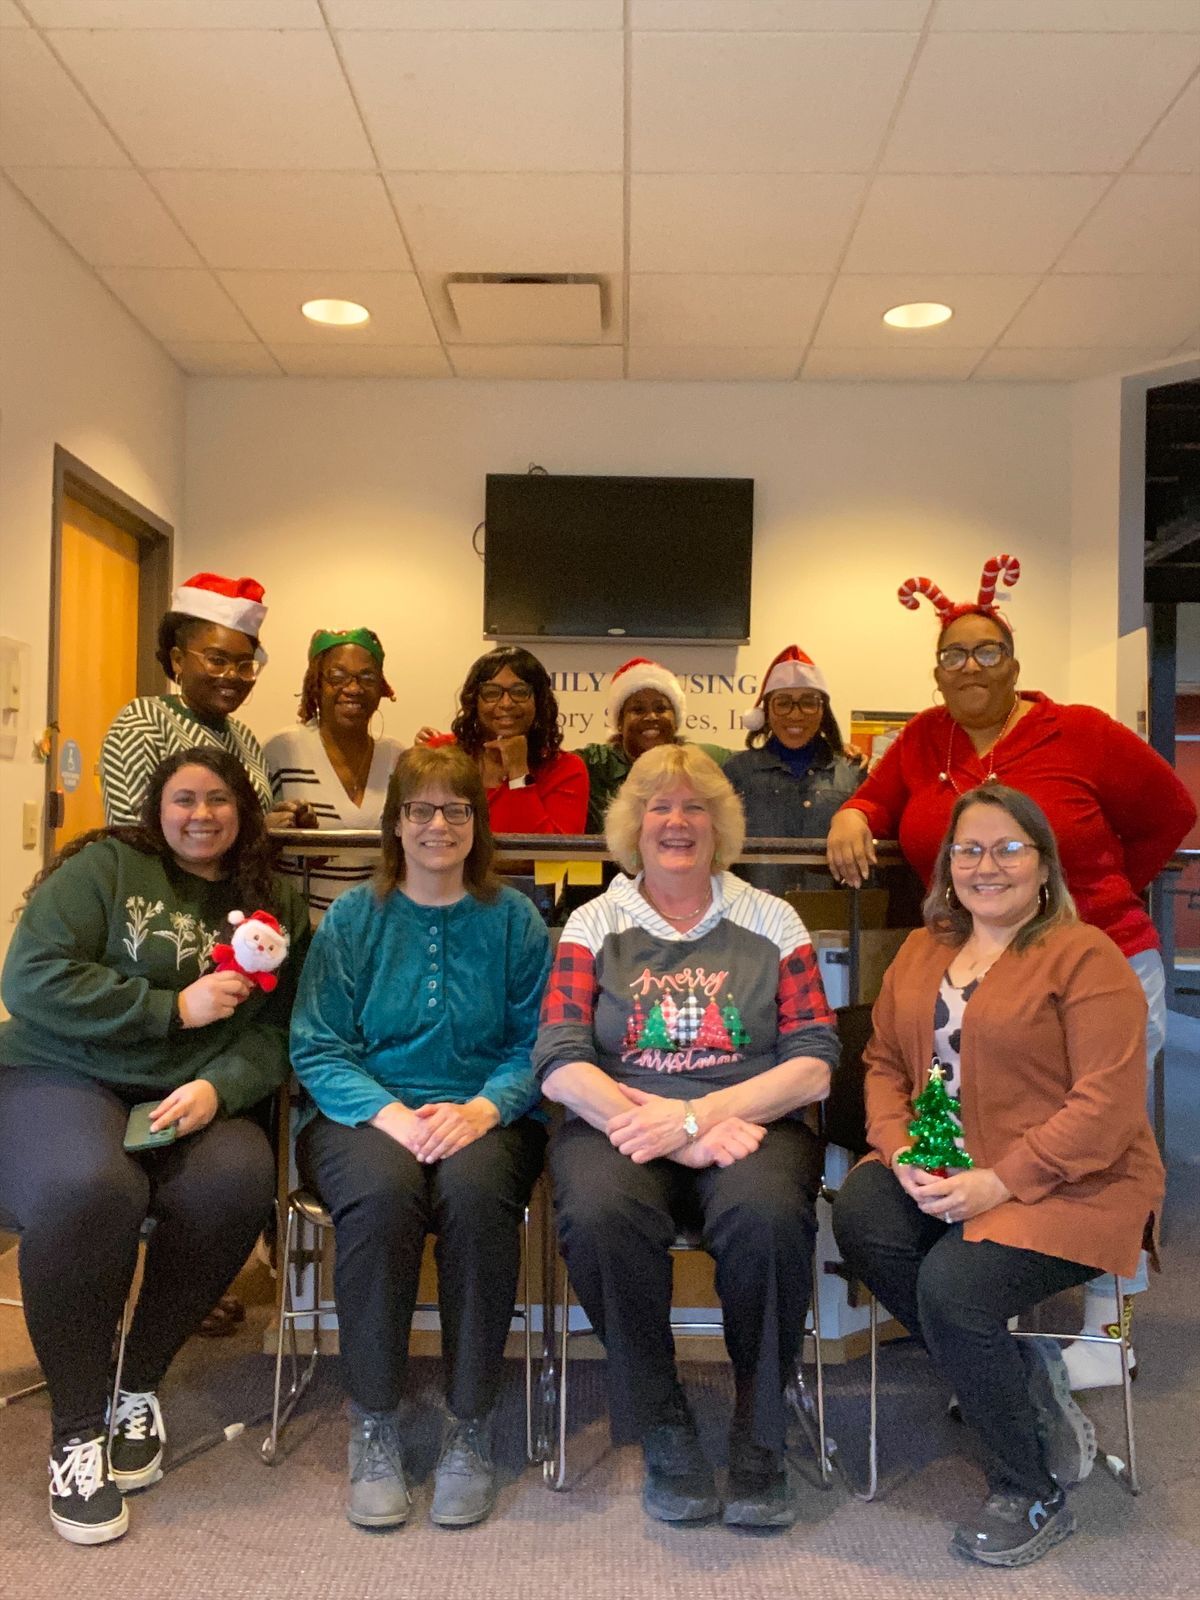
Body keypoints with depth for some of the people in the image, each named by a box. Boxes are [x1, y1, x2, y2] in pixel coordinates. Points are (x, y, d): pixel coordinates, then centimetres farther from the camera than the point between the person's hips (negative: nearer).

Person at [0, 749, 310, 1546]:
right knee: (87, 1188, -35)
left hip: (195, 1100, 3)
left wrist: (218, 1086, -17)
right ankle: (76, 1427, -12)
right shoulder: (104, 867, 2)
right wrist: (175, 1006, -11)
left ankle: (139, 1385, -5)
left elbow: (274, 1033, 5)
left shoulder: (277, 906, 13)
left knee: (238, 1180, -30)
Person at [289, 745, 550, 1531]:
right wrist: (390, 1113, -16)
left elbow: (535, 1045, 2)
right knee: (382, 1190, -33)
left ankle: (472, 1424, -14)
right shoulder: (352, 918, 6)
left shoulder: (514, 920, 6)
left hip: (483, 1113, 0)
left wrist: (481, 1109, -17)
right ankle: (374, 1423, -13)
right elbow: (315, 1047, 0)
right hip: (364, 1110, 0)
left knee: (475, 1189, -33)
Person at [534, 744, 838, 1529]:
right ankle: (664, 1430, -9)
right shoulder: (594, 925, 11)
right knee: (600, 1211, -32)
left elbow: (813, 1065, 0)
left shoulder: (771, 921, 11)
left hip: (750, 1125, 0)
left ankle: (760, 1434, -8)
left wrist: (695, 1116, -14)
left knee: (765, 1211, -33)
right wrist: (660, 1128, -16)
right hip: (618, 1124, 1)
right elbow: (559, 1064, -2)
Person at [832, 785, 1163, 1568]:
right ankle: (1025, 1379, -4)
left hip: (1069, 1184, -6)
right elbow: (885, 1063, 11)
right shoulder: (922, 951, 12)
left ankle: (1034, 1495, 1)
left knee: (951, 1286, -28)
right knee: (859, 1217, -23)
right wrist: (902, 1153, -9)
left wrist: (1001, 1181, -22)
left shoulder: (1086, 956, -8)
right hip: (940, 1172, 6)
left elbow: (1108, 1106, -15)